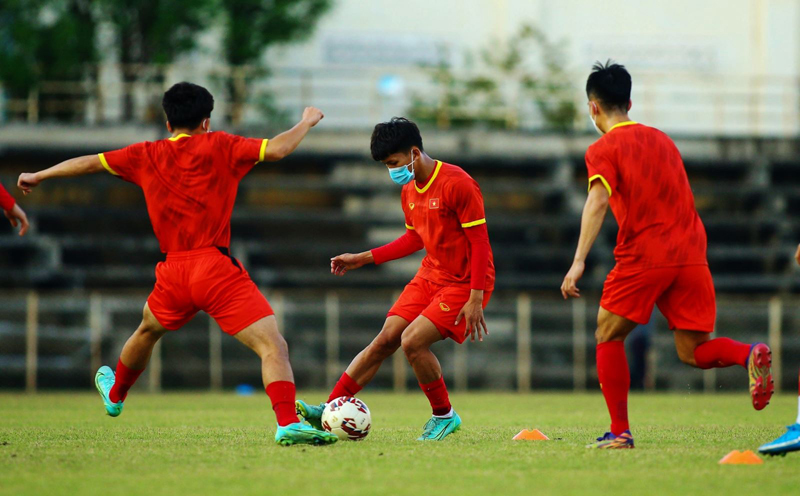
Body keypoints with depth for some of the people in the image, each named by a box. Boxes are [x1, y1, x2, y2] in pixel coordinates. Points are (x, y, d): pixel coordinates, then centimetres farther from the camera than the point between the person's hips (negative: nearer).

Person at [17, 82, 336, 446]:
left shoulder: (147, 156, 12)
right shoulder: (218, 147, 0)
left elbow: (88, 163, 21)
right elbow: (276, 150, -10)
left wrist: (38, 176, 35)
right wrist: (307, 122, 9)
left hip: (174, 273, 5)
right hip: (217, 267, -5)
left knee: (147, 331, 35)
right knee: (273, 347, -11)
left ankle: (115, 395, 59)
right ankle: (287, 423, -32)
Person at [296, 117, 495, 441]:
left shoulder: (457, 184, -20)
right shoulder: (409, 191, 7)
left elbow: (480, 241, -19)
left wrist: (476, 299, -22)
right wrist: (364, 259, 19)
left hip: (464, 284, -8)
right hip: (430, 276, 8)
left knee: (412, 341, -21)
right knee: (385, 340, -1)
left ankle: (444, 416, -1)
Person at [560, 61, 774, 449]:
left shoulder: (603, 149, 1)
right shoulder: (662, 140, 21)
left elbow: (598, 200, -15)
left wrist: (579, 261, -21)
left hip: (644, 257, -5)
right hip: (691, 255, 5)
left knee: (608, 337, 13)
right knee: (693, 352, 9)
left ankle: (619, 432, 6)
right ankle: (749, 355, -20)